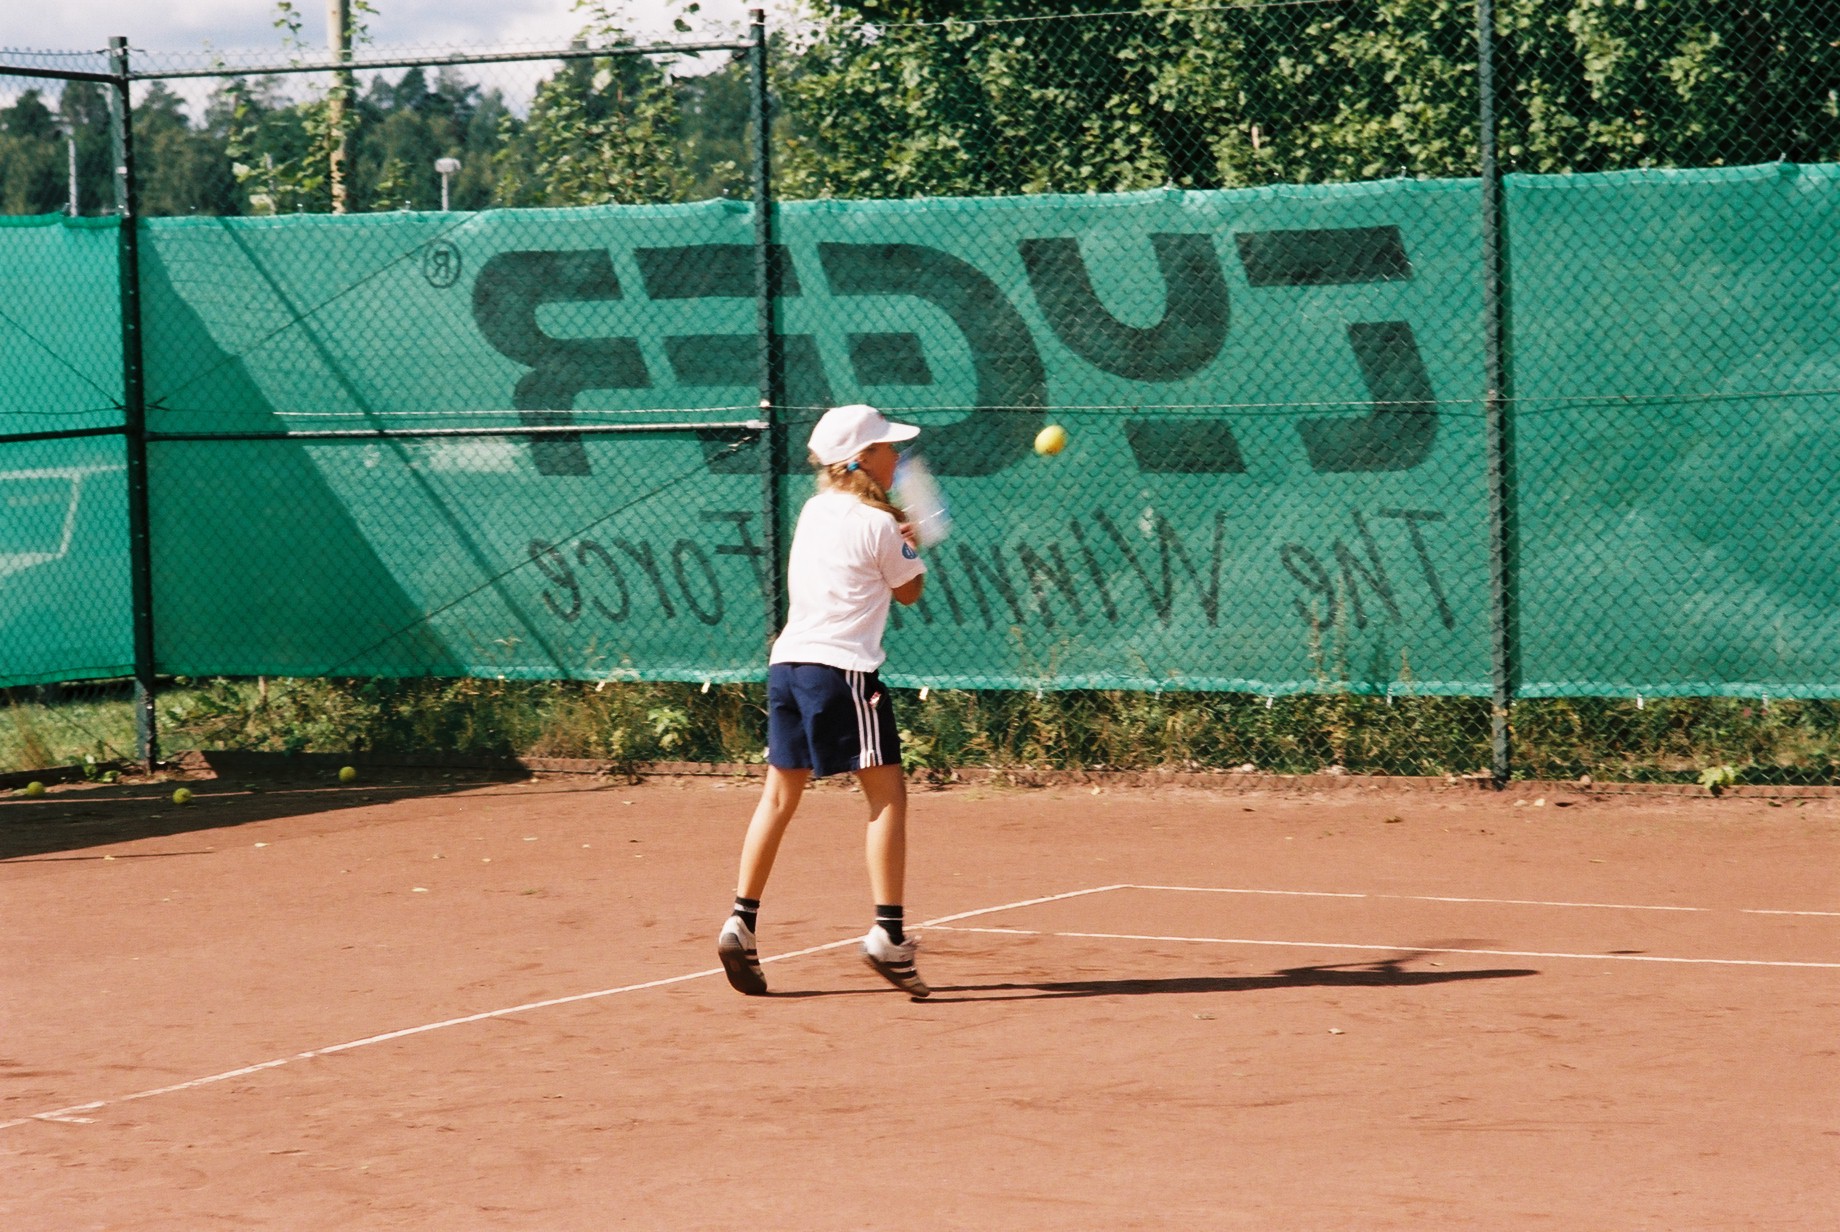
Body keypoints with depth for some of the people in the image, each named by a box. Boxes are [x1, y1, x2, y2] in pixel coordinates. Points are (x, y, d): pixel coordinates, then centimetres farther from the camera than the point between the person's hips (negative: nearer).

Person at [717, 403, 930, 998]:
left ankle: (741, 922, 5)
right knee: (888, 794, -2)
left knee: (780, 794, 10)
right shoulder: (879, 525, -7)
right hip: (843, 667, -7)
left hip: (787, 661, 7)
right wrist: (910, 541, 22)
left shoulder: (815, 511, 14)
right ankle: (888, 933, -8)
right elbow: (910, 590, 7)